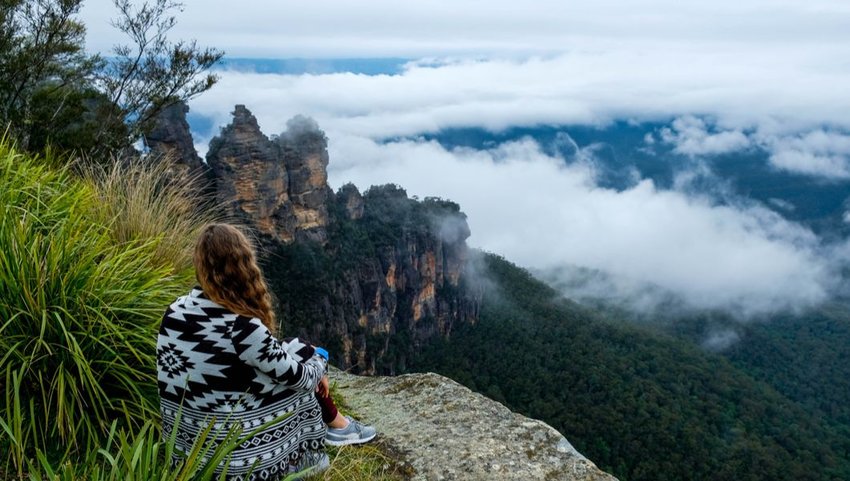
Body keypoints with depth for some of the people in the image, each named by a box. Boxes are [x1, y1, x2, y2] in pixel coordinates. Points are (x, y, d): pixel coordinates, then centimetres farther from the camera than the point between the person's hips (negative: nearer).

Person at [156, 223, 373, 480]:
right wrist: (320, 360, 8)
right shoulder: (240, 326, -27)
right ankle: (338, 425, 34)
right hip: (233, 458, -6)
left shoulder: (176, 310, -6)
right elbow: (297, 377, -15)